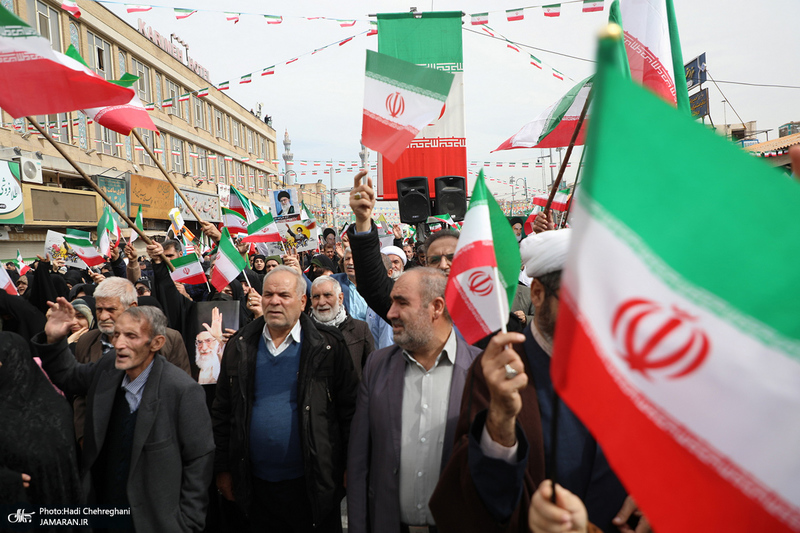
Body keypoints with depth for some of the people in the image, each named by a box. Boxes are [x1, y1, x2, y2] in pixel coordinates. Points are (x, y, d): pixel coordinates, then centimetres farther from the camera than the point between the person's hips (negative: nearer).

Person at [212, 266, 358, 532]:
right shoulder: (239, 347, 2)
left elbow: (349, 409, -6)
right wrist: (222, 469, 7)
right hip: (256, 485, 3)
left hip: (313, 484, -3)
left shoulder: (329, 347, -8)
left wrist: (349, 469, -6)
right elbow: (222, 412, 7)